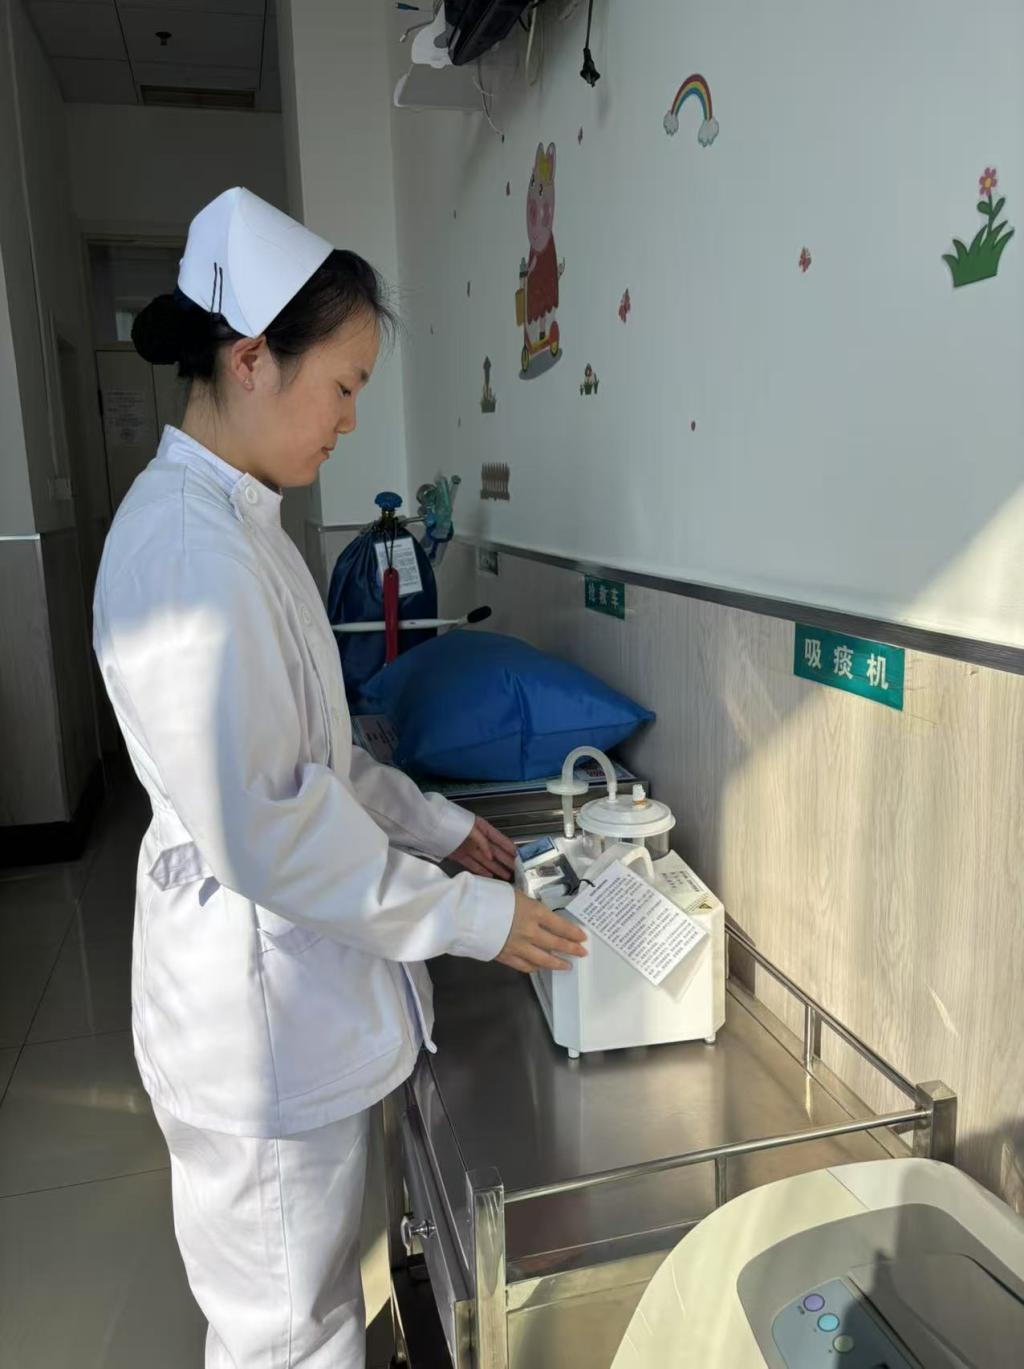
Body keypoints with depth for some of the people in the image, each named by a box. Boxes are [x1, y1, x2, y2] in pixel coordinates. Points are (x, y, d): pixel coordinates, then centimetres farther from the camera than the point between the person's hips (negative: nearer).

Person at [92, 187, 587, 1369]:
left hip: (292, 976, 9)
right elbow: (259, 828, -25)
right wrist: (466, 917, -16)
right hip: (258, 999, -9)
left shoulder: (233, 519, 7)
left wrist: (434, 823, 9)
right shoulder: (188, 546, -25)